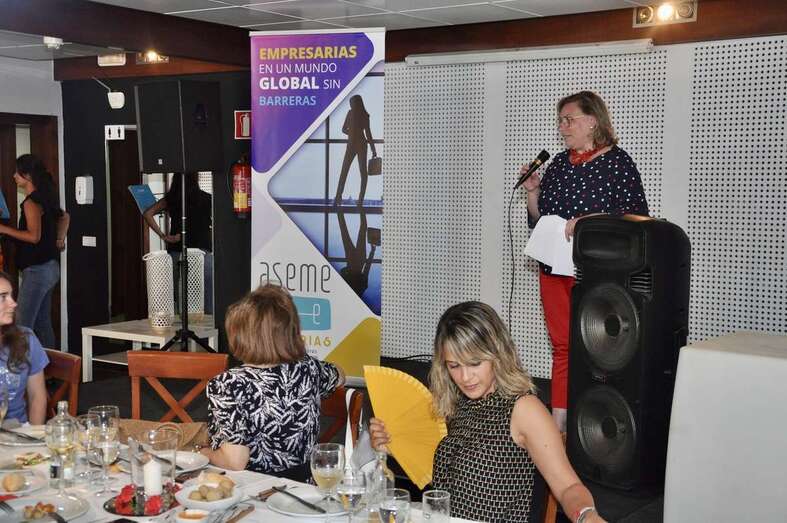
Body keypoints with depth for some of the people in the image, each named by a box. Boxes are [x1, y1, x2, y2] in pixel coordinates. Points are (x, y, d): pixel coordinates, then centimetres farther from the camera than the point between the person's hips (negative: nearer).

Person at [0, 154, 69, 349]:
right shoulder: (45, 198, 14)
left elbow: (34, 236, -21)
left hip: (36, 270, -10)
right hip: (50, 267, 10)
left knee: (23, 326, -10)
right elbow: (64, 217, 32)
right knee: (43, 324, 13)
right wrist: (59, 238, 25)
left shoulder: (31, 202, -14)